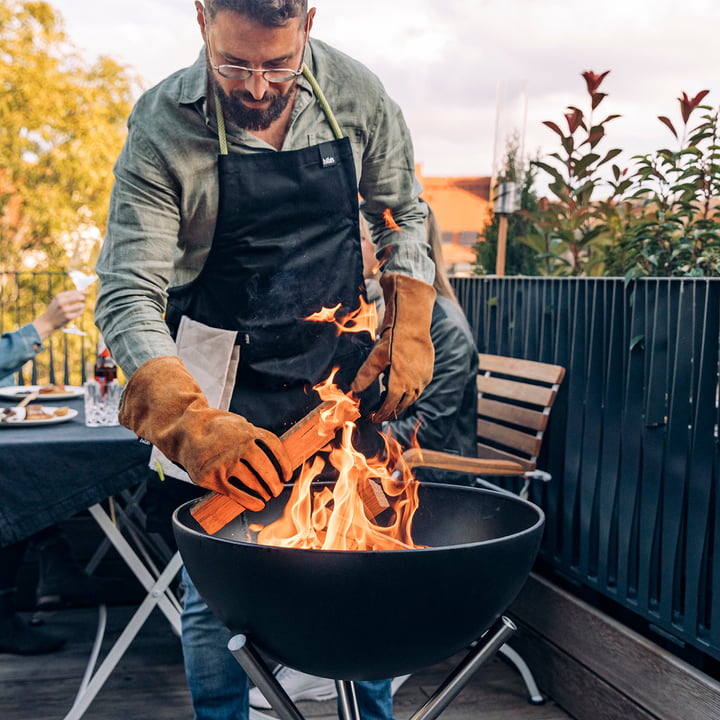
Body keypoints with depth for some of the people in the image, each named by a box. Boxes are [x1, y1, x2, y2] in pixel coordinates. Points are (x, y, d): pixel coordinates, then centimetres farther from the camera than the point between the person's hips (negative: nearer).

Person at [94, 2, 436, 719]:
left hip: (343, 365, 3)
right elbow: (127, 297, -19)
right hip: (230, 384, -2)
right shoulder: (161, 128, -16)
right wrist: (195, 425, -33)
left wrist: (407, 339, -3)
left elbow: (402, 217, 8)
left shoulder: (356, 93, -6)